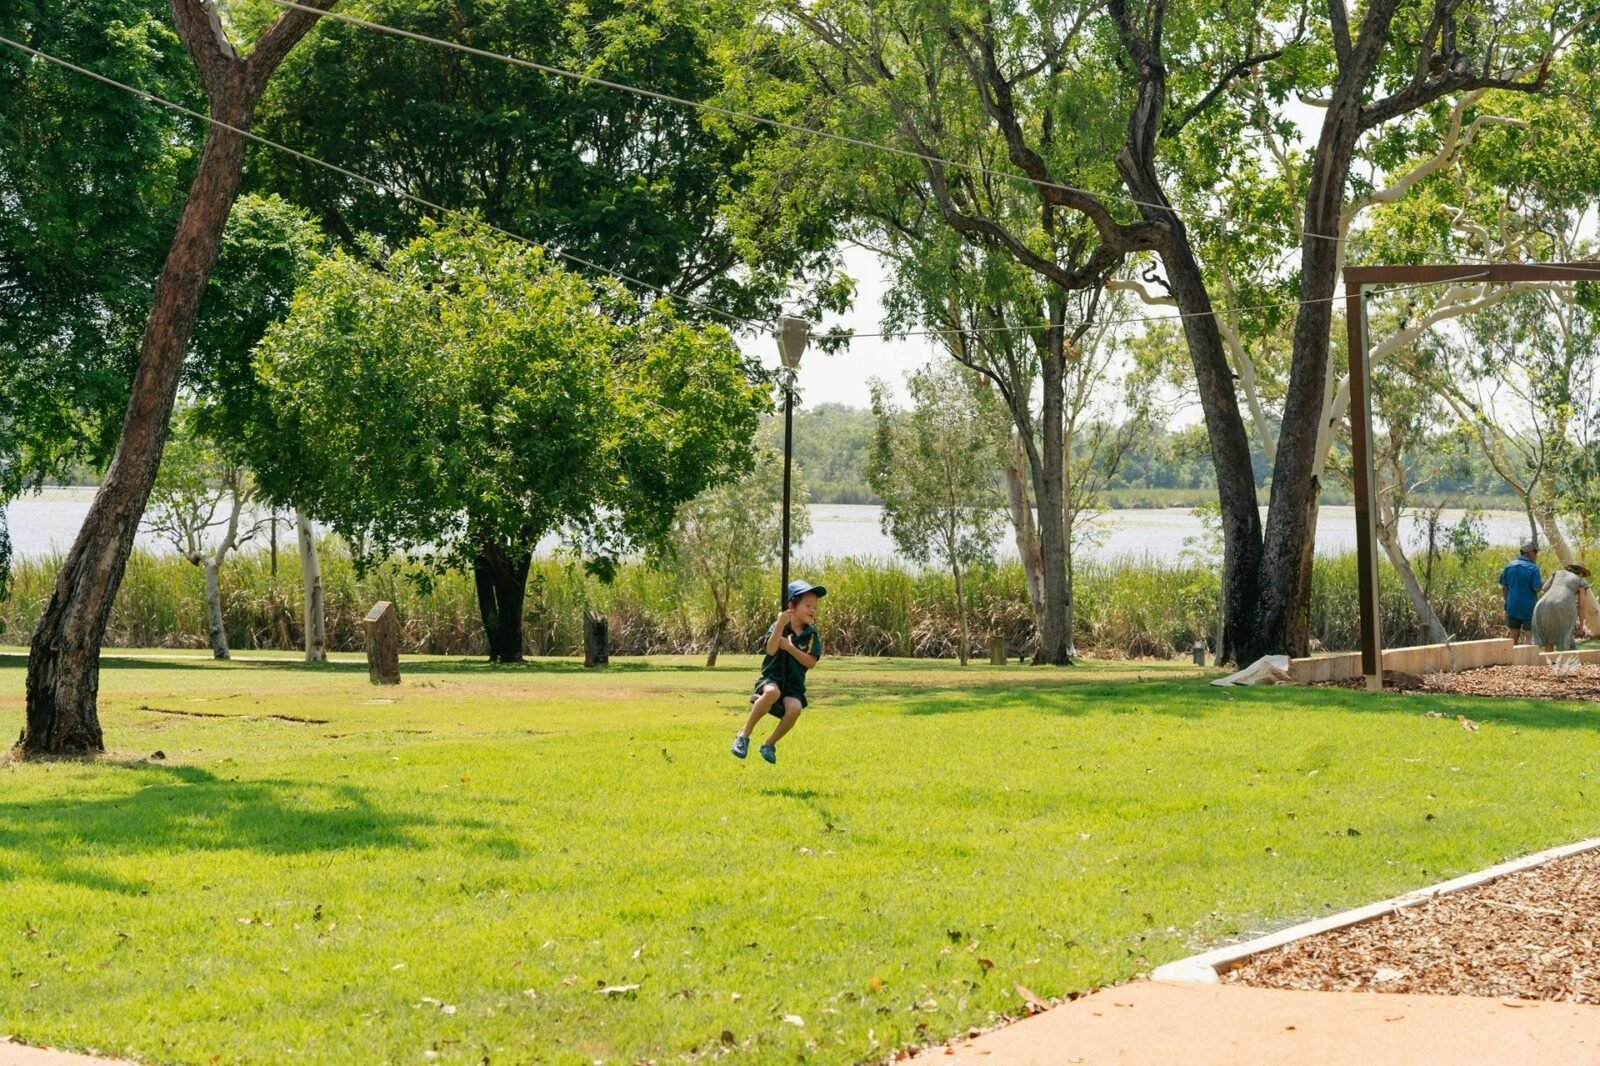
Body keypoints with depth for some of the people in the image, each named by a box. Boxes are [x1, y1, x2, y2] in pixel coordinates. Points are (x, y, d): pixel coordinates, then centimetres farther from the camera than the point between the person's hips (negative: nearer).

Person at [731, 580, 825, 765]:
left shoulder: (812, 634, 3)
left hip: (794, 684, 3)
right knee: (772, 692, -39)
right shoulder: (779, 626, -5)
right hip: (772, 678, -3)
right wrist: (780, 626, -34)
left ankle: (769, 745, -5)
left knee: (795, 708, -30)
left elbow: (811, 662, -7)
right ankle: (744, 735, -22)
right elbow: (771, 650, -22)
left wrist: (790, 648, -17)